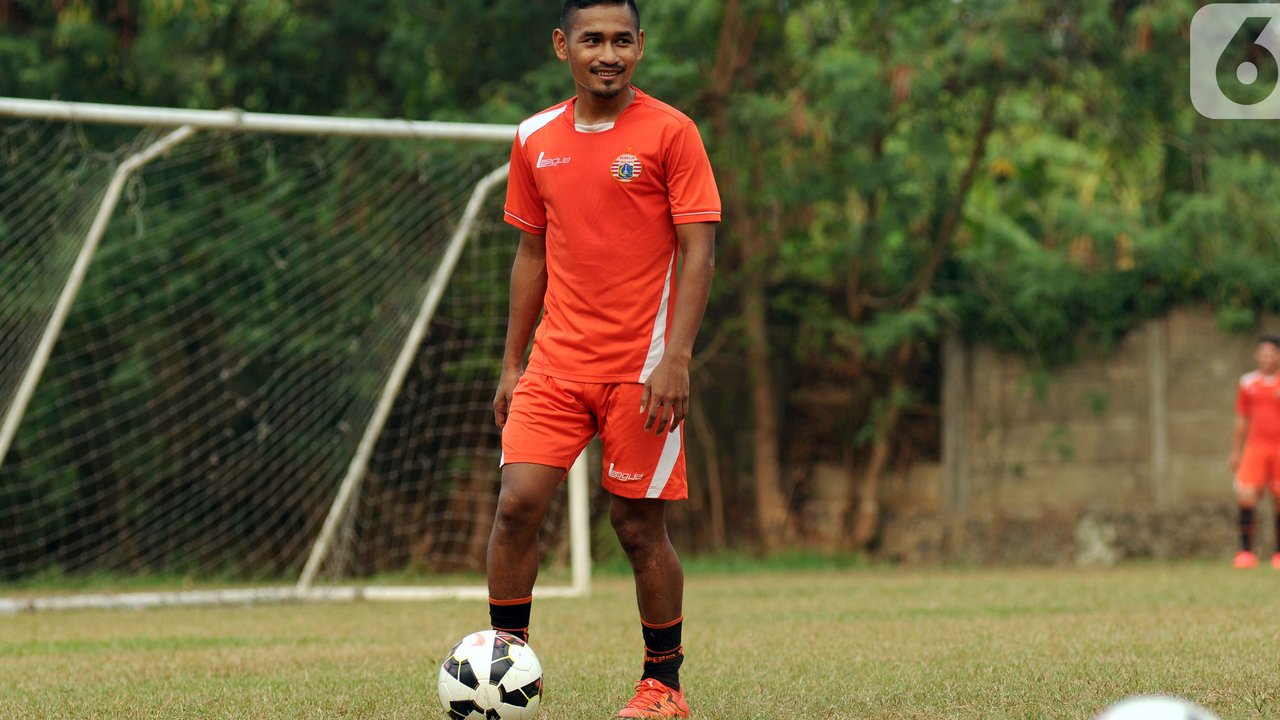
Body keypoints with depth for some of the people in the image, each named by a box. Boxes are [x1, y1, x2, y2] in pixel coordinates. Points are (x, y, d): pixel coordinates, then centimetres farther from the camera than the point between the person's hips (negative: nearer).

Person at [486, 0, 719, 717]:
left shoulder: (670, 133, -5)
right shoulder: (535, 140, 9)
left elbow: (699, 252, -7)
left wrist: (676, 360, -16)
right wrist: (512, 365, 13)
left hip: (641, 372, -4)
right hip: (555, 364, 4)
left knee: (640, 525, 1)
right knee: (517, 504, -8)